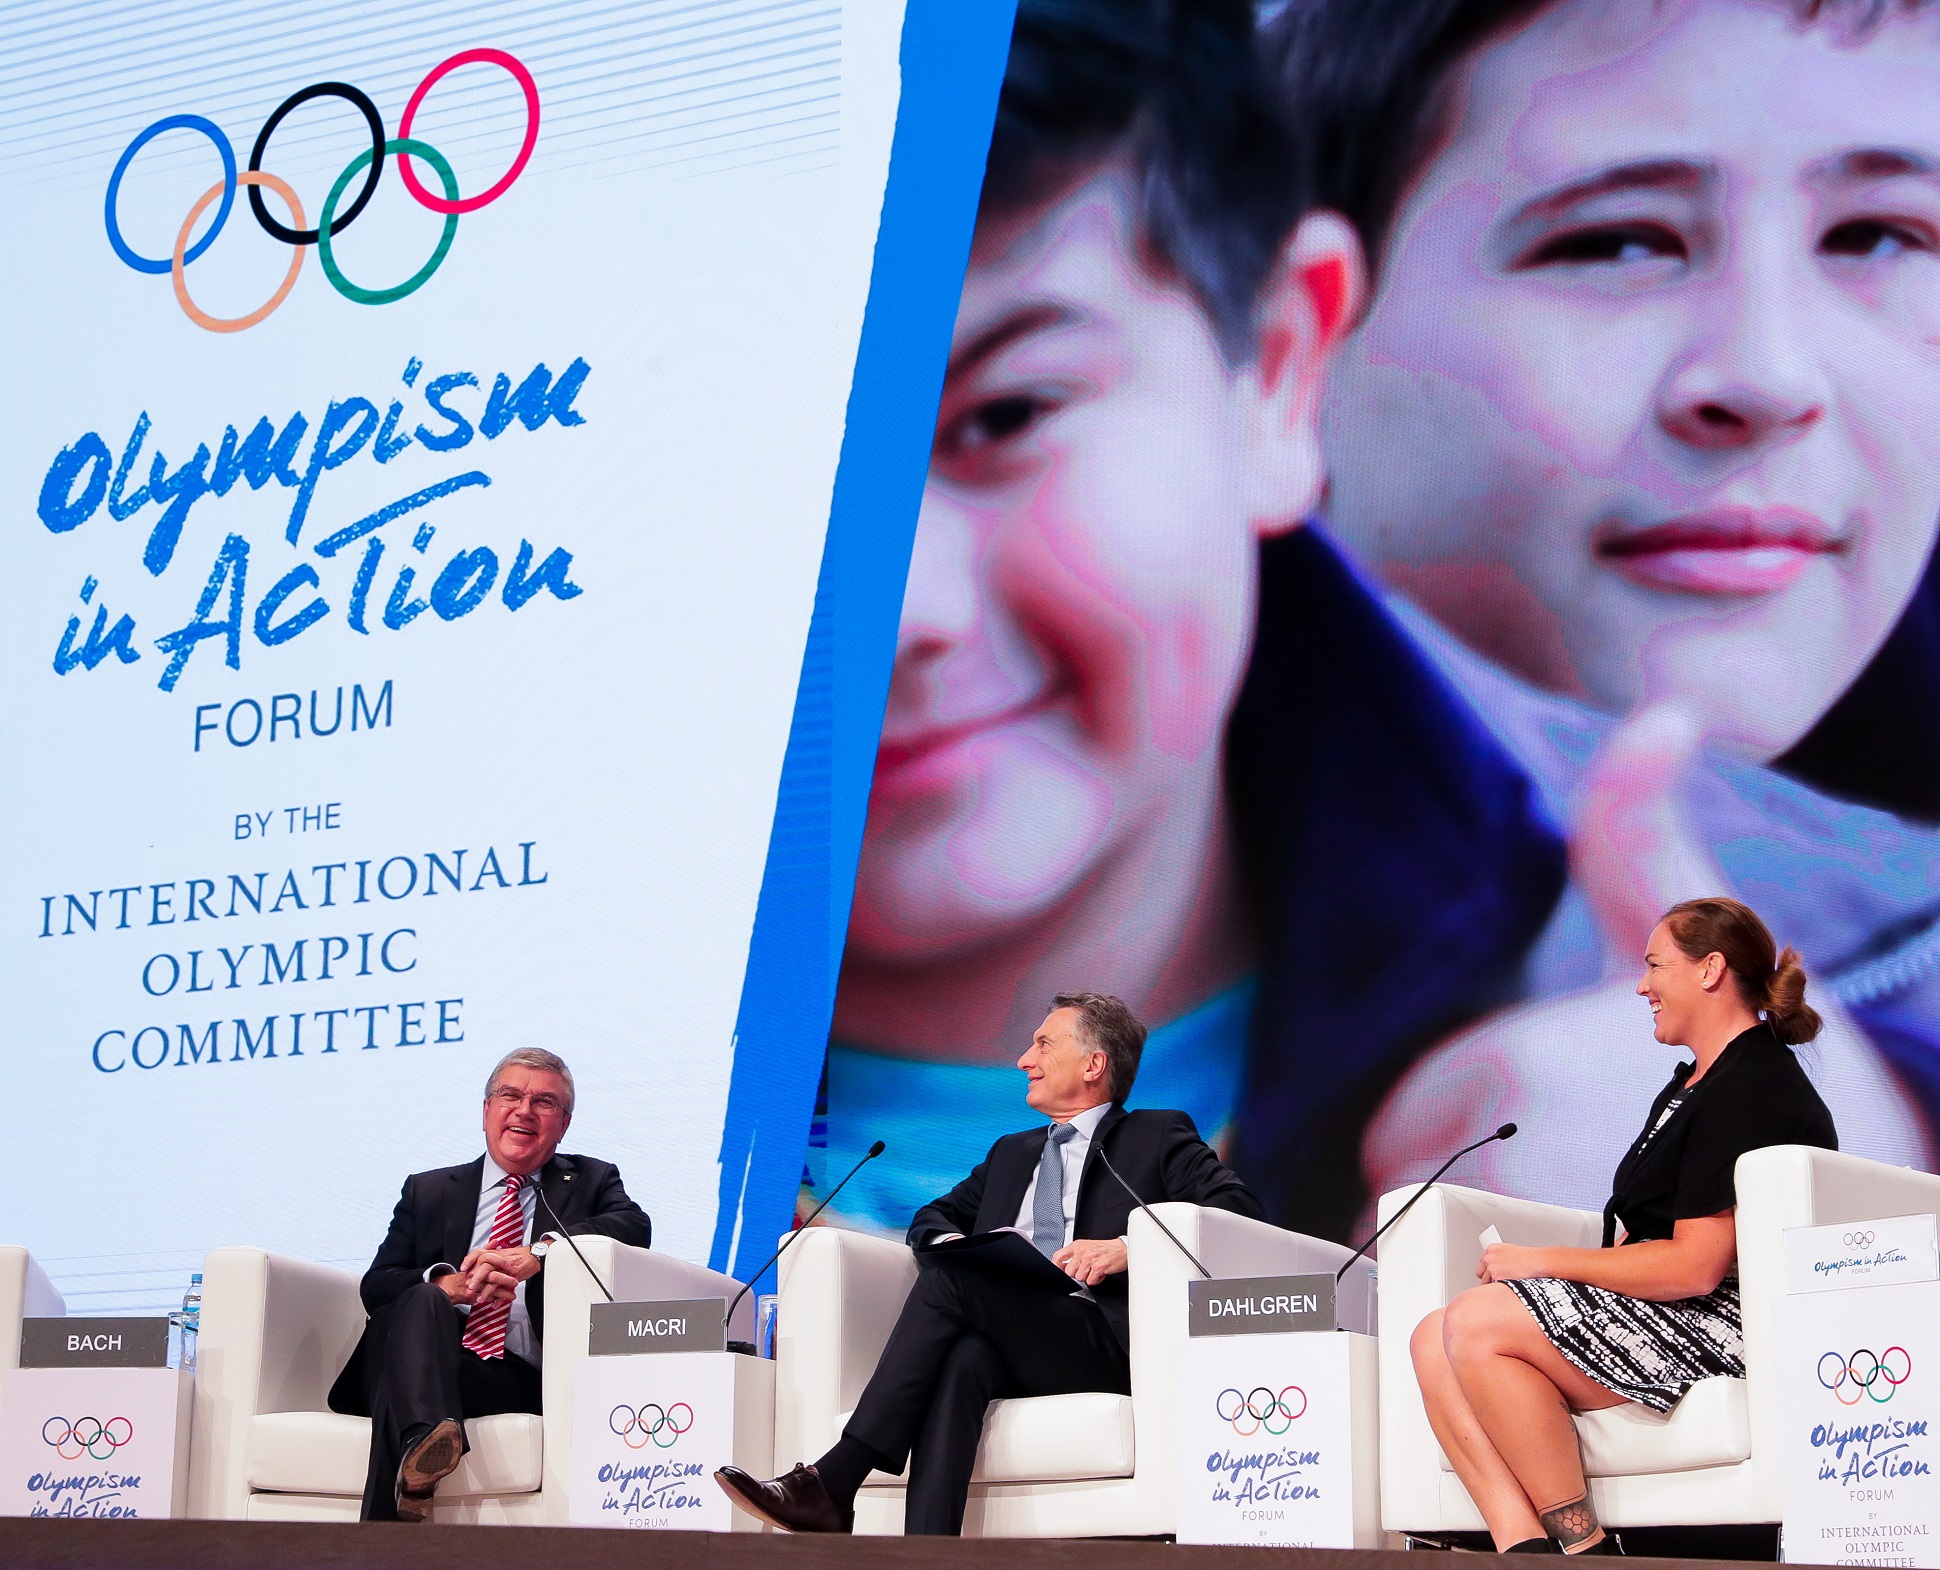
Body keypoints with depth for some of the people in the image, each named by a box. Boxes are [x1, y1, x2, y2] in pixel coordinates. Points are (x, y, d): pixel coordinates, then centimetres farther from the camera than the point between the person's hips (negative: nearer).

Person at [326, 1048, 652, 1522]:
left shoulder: (590, 1181, 22)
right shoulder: (427, 1190, 26)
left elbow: (635, 1227, -2)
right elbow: (376, 1285, 12)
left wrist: (537, 1254, -19)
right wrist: (447, 1284, -12)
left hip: (524, 1383, -2)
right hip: (427, 1361, 2)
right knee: (423, 1300, -34)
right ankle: (424, 1436, -58)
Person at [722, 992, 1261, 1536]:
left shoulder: (1159, 1138, 16)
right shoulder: (1011, 1152, 35)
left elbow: (1237, 1206, 0)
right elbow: (931, 1219, 31)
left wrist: (1126, 1247, -16)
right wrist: (955, 1243, 4)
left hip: (1105, 1340, -4)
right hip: (1007, 1345, 4)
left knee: (949, 1279, -28)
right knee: (961, 1359, -34)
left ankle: (833, 1481, -37)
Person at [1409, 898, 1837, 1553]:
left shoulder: (1751, 1089, -12)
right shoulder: (1693, 1084, 23)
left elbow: (1695, 1266, -20)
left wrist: (1542, 1261, -12)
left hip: (1724, 1325, -11)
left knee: (1476, 1322, -22)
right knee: (1433, 1340, -4)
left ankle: (1584, 1548, -20)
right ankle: (1524, 1549, -21)